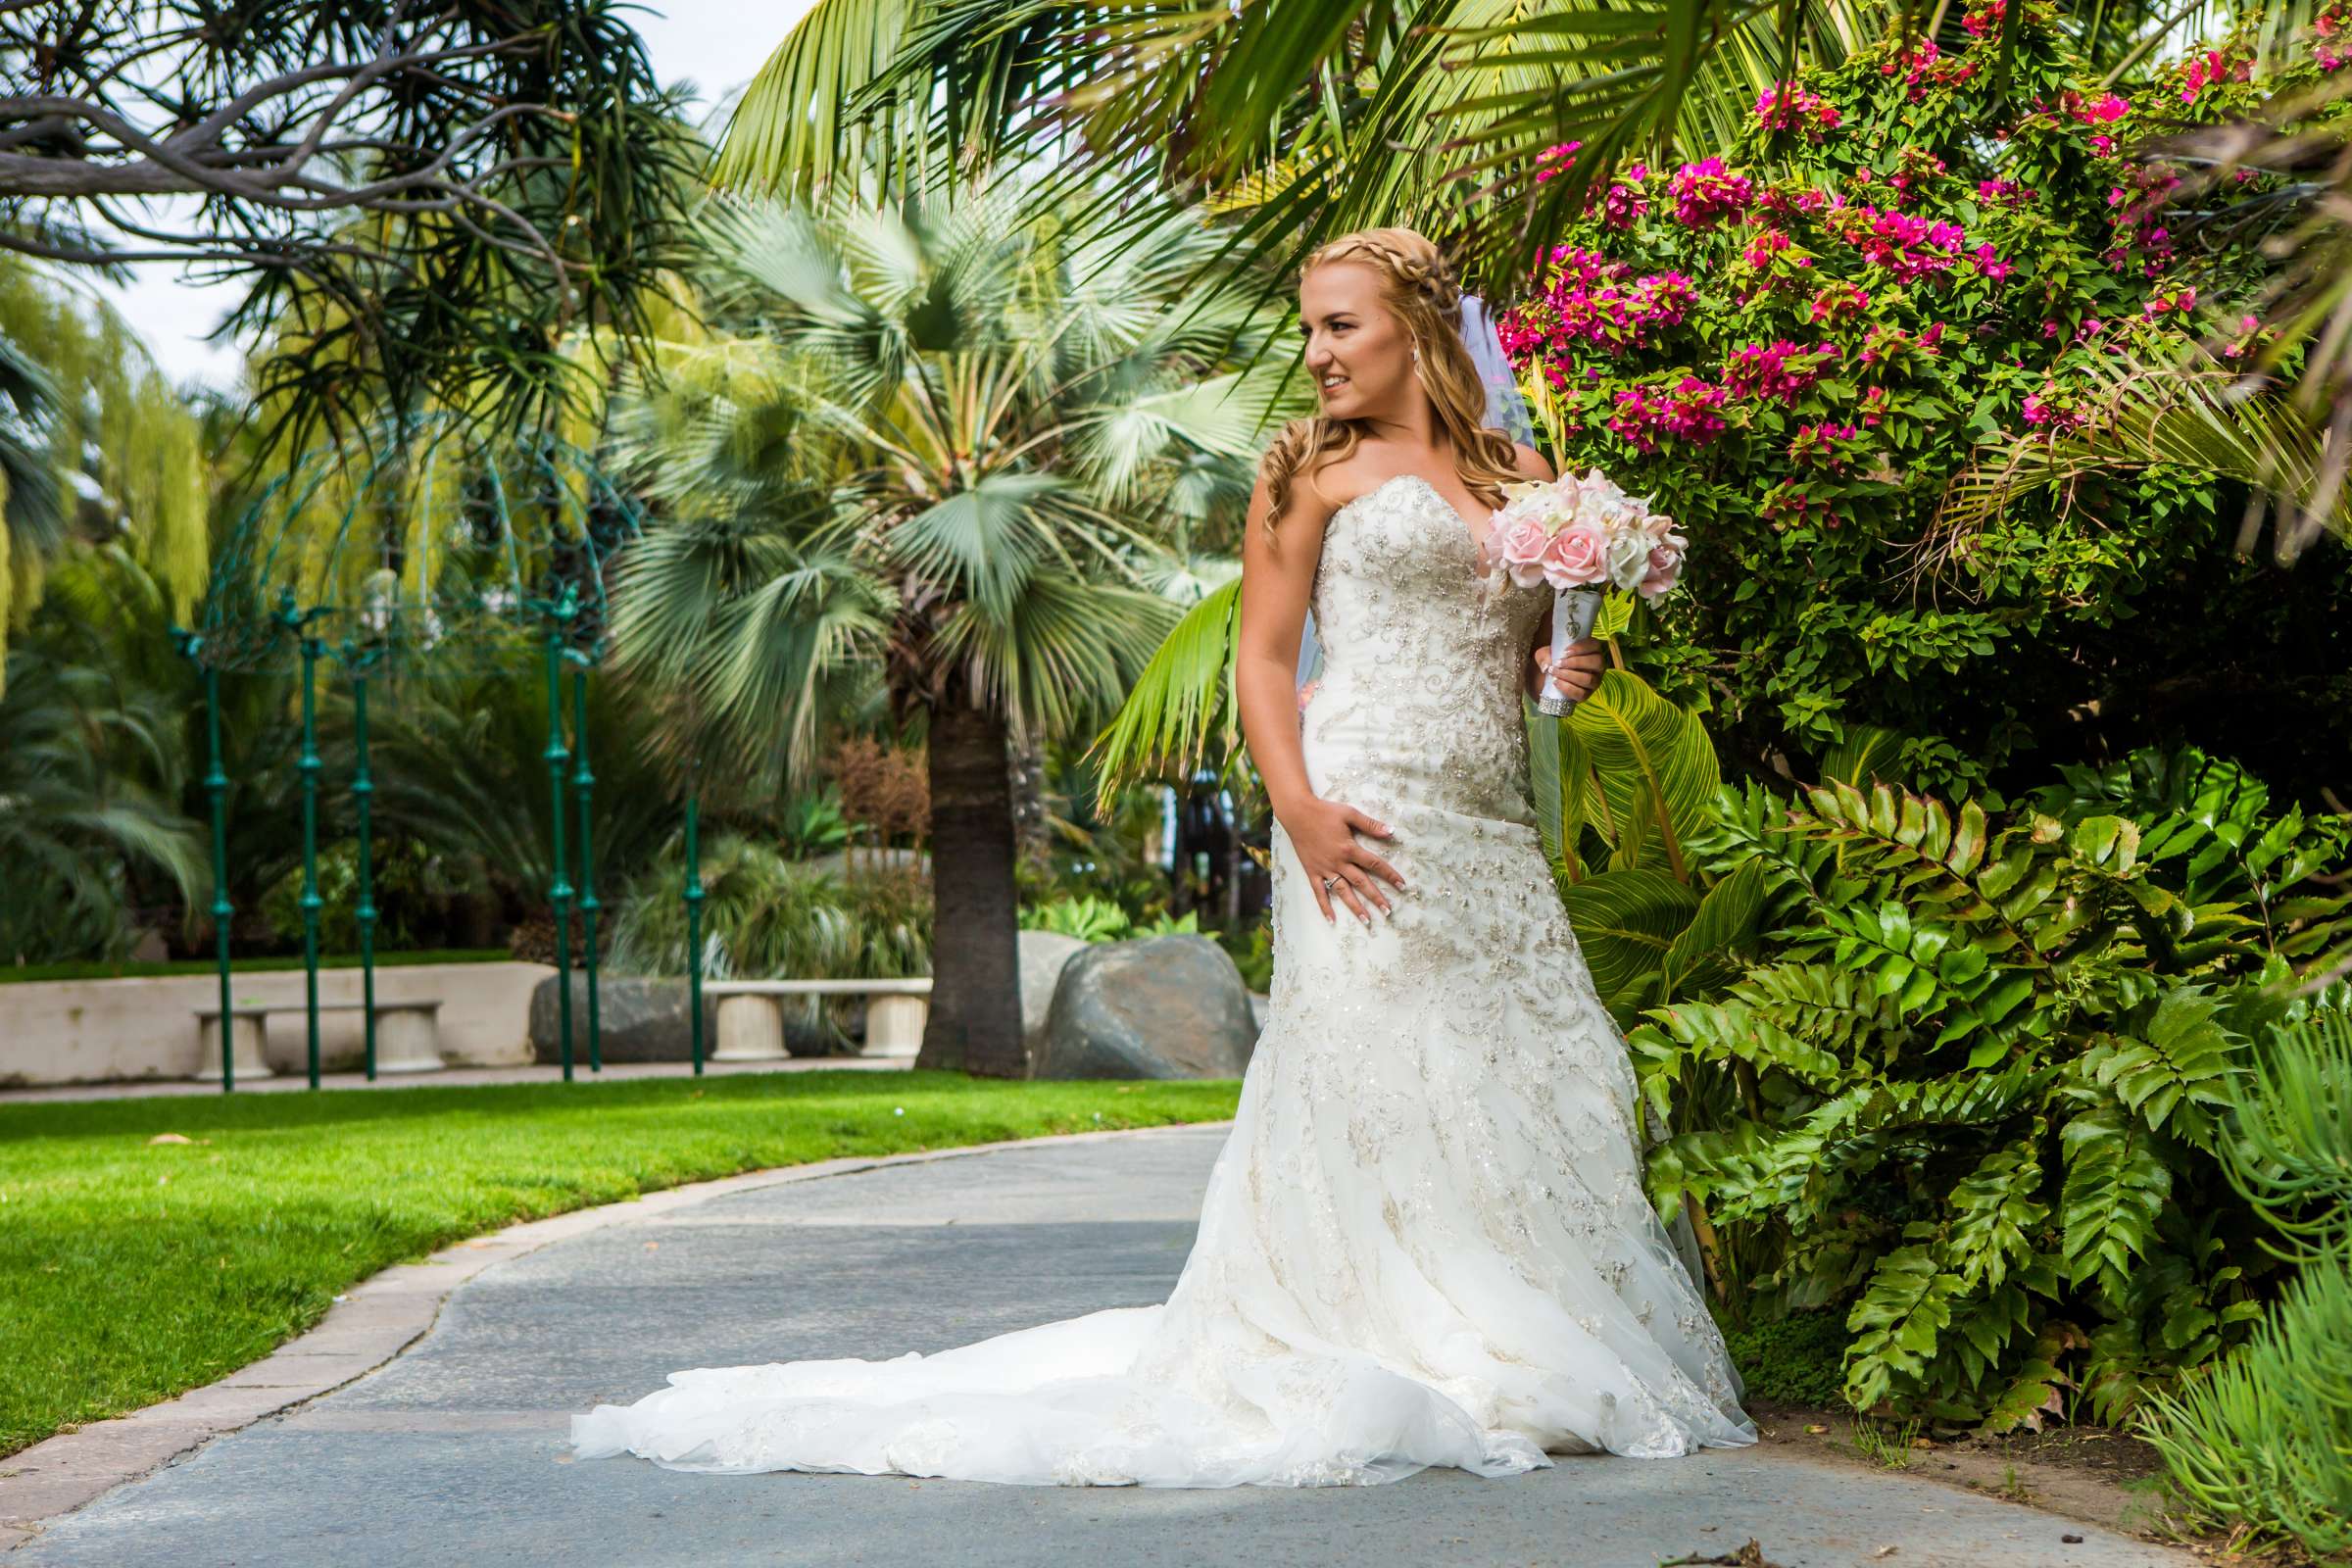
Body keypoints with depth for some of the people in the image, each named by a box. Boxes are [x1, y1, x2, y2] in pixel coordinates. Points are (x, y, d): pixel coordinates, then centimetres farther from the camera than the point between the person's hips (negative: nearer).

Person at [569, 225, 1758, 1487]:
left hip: (1495, 828, 5)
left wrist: (1573, 670, 3)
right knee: (1376, 1075, -11)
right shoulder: (1317, 469, 5)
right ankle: (1374, 1374, -8)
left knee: (1533, 1085, 2)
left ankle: (1519, 1370, 8)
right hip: (1370, 806, -5)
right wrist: (1300, 809, -17)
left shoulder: (1522, 475, 18)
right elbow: (1262, 657, -2)